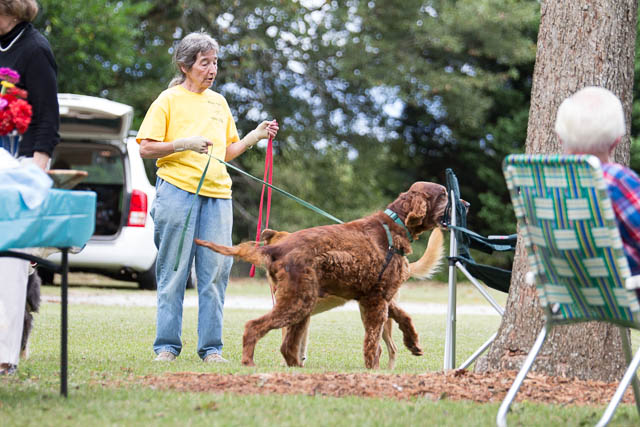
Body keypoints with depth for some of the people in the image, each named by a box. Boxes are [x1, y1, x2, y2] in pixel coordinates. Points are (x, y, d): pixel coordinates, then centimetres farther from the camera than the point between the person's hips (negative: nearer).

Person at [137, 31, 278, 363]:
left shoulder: (219, 102, 19)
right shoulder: (169, 100, 4)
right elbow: (146, 148, -2)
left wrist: (256, 136, 11)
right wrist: (184, 144, -14)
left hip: (217, 194, 4)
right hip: (177, 189, -4)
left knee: (215, 272, 0)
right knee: (174, 271, -2)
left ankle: (211, 348, 4)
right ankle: (166, 346, 4)